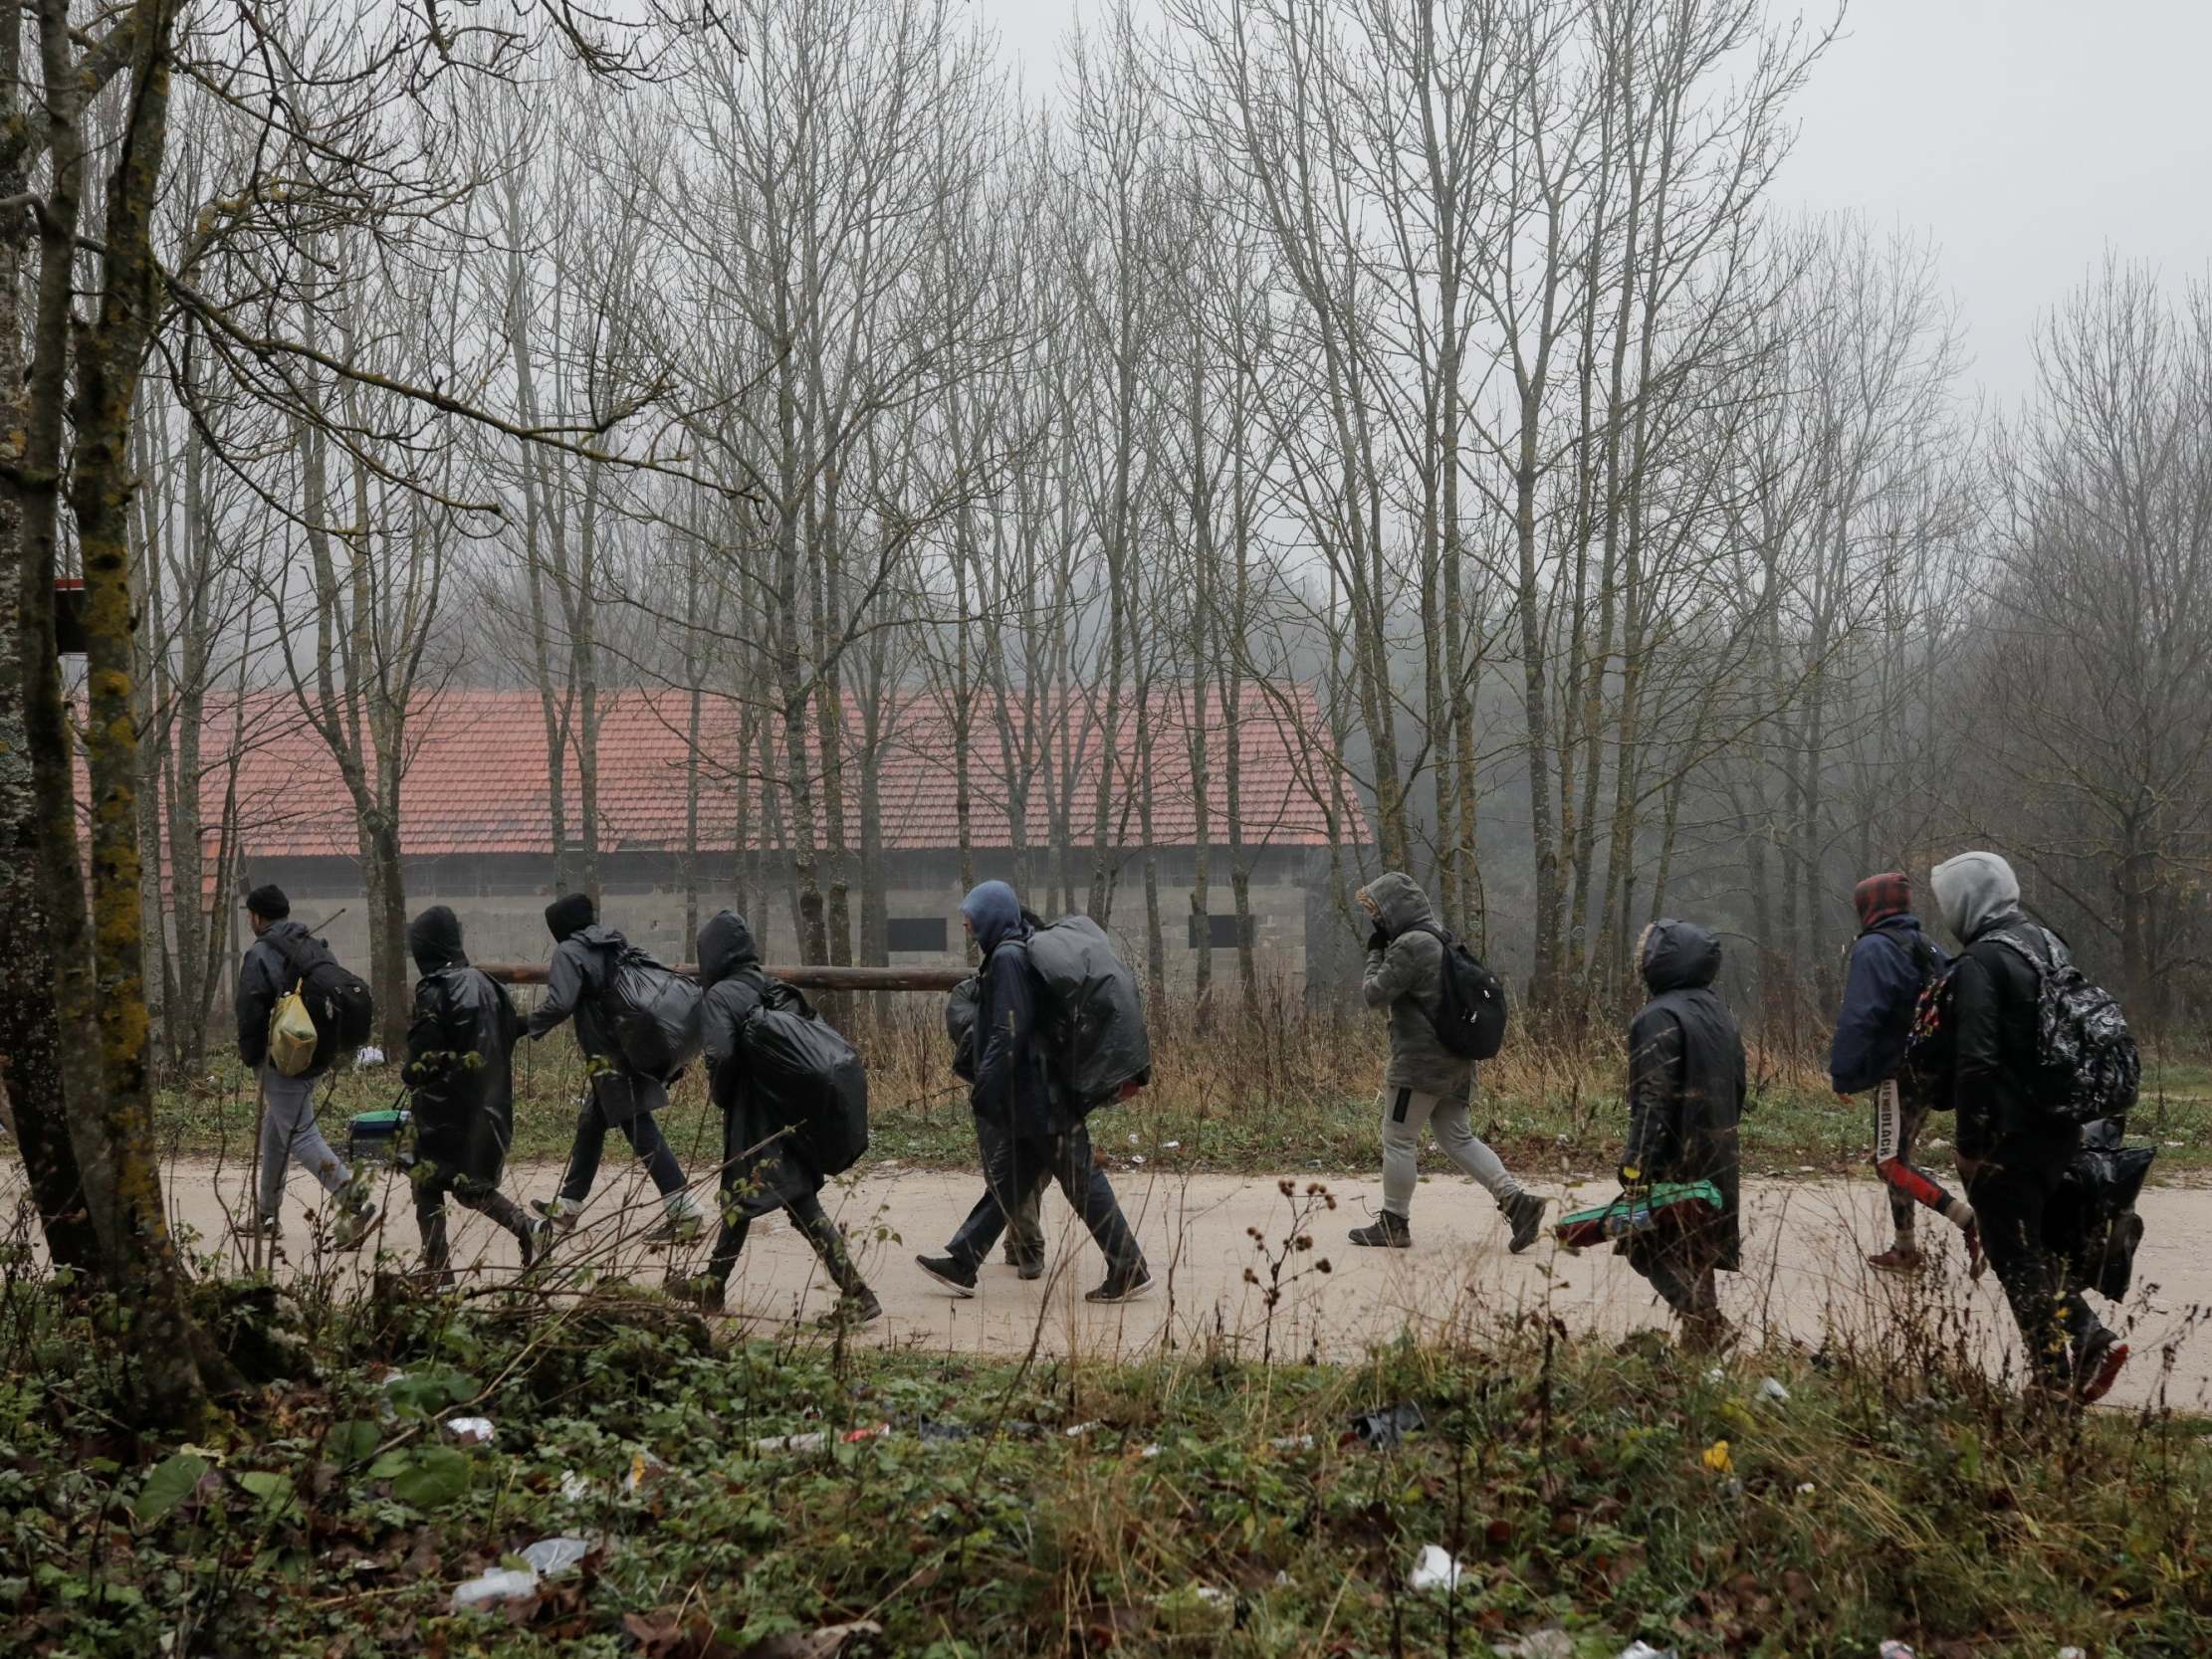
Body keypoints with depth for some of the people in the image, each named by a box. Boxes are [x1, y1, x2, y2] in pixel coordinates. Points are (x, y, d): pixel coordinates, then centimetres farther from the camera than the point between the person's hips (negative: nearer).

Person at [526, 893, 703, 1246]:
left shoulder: (570, 953, -10)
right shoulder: (617, 945, 13)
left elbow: (560, 1004, -22)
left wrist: (532, 1024, -5)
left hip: (610, 1060, -9)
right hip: (634, 1051, 9)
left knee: (641, 1132, -8)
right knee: (590, 1126, 20)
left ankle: (684, 1210, -11)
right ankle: (567, 1207, 32)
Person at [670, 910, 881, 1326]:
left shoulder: (719, 997, -12)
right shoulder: (772, 989, 9)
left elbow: (720, 1055, -25)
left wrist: (719, 1094, -5)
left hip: (752, 1117, -7)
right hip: (790, 1112, 7)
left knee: (801, 1202, -3)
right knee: (738, 1197, 16)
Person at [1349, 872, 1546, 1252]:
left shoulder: (1409, 945, -17)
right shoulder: (1440, 941, 15)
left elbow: (1375, 993, -14)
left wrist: (1375, 955, 0)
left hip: (1420, 1060, -9)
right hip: (1455, 1062, 9)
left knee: (1398, 1138, 3)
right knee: (1457, 1138, 13)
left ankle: (1393, 1224, 12)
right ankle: (1516, 1200, 2)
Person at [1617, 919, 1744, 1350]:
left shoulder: (1660, 1018, -16)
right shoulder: (1720, 1014, 12)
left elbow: (1654, 1100, -22)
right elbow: (1737, 1089, 18)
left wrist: (1636, 1165, -22)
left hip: (1676, 1162, -8)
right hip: (1718, 1163, 8)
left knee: (1652, 1249, -2)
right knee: (1696, 1252, 16)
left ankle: (1703, 1319, -15)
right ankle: (1704, 1329, 18)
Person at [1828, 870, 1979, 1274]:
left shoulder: (1874, 949, -13)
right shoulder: (1929, 948, 14)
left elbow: (1857, 1017, -21)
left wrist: (1843, 1073, -17)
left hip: (1897, 1073, -9)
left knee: (1891, 1162, -9)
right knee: (1895, 1158, 17)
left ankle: (1971, 1220, -23)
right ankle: (1905, 1249, 20)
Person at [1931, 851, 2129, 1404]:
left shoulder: (1980, 962, -16)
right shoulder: (2043, 943, 11)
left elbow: (1975, 1061, -23)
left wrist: (1969, 1144, -17)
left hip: (2009, 1138, -8)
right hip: (2060, 1129, 8)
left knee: (2017, 1258, 1)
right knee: (2041, 1248, 21)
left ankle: (2054, 1374, 2)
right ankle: (2090, 1338, 9)